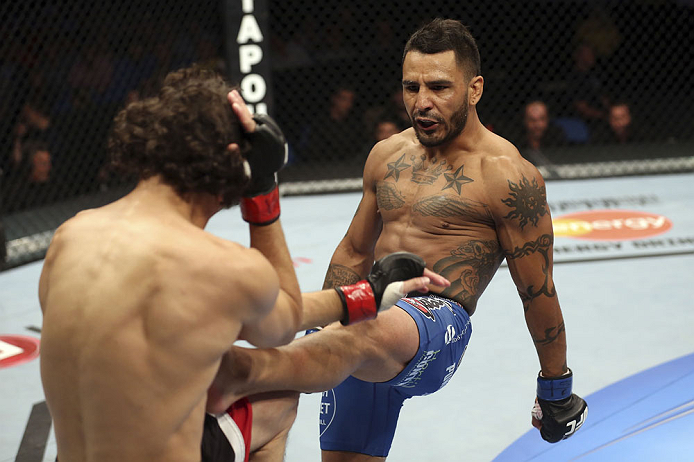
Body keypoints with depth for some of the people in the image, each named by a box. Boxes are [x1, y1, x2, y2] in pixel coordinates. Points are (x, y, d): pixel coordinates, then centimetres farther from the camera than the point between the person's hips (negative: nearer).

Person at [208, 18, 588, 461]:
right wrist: (317, 329, 22)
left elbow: (537, 291, 1)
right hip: (368, 314, 7)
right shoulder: (388, 155, 16)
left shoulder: (506, 173, -4)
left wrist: (556, 387, 9)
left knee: (368, 333, -40)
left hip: (437, 324, -7)